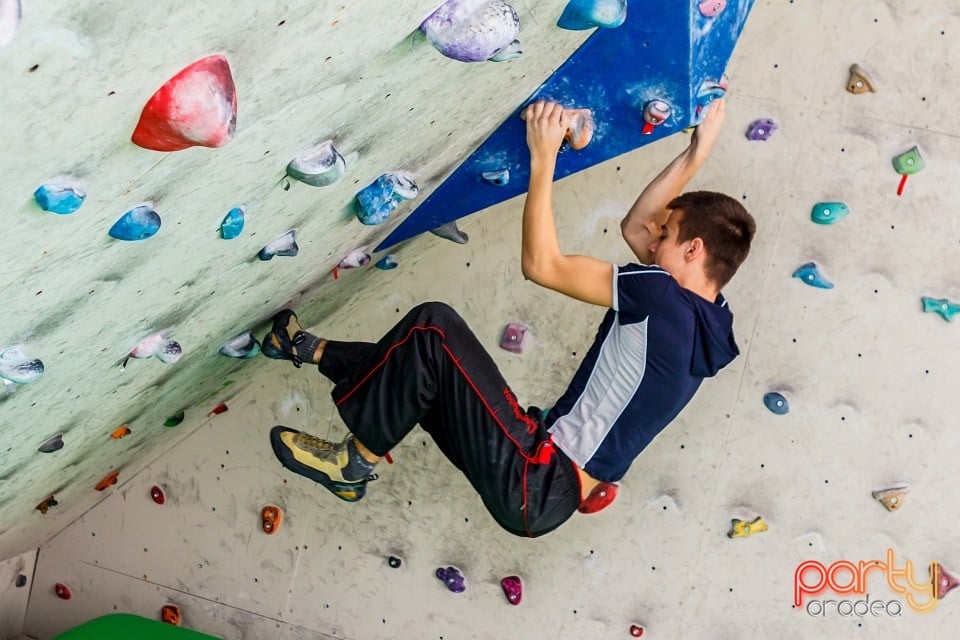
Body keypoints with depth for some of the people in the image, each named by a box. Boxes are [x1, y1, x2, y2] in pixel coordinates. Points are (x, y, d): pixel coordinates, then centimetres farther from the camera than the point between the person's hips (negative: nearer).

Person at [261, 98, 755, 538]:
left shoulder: (665, 298, -17)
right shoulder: (707, 326, 10)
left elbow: (541, 264, -17)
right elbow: (635, 228, 20)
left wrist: (543, 156, -10)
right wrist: (696, 154, 17)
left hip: (536, 488, -9)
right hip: (555, 493, 9)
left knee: (433, 328, -12)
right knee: (423, 369, 17)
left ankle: (354, 463, 0)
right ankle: (313, 351, 36)